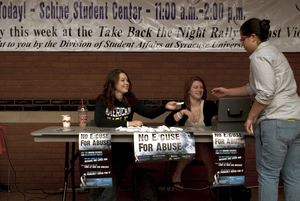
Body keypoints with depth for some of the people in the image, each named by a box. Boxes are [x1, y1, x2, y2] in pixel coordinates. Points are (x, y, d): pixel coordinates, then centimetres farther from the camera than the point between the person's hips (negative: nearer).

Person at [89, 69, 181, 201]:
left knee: (113, 185, -12)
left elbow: (150, 113, 2)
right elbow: (99, 122, -17)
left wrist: (165, 107, -18)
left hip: (123, 146, 2)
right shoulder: (102, 100, -1)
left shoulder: (131, 101, 7)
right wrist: (127, 123, -22)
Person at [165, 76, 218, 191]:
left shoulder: (209, 106, 6)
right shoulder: (181, 106, 3)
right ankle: (177, 175, -15)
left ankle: (211, 177, -18)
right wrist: (183, 112, -23)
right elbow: (168, 122, -12)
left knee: (203, 146, -33)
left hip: (205, 147, 1)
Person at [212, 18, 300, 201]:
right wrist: (227, 92, 30)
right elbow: (255, 88, 28)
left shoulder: (260, 56, -8)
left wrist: (251, 117, -8)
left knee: (268, 174, 1)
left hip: (276, 122, -9)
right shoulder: (273, 52, 22)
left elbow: (266, 93, -19)